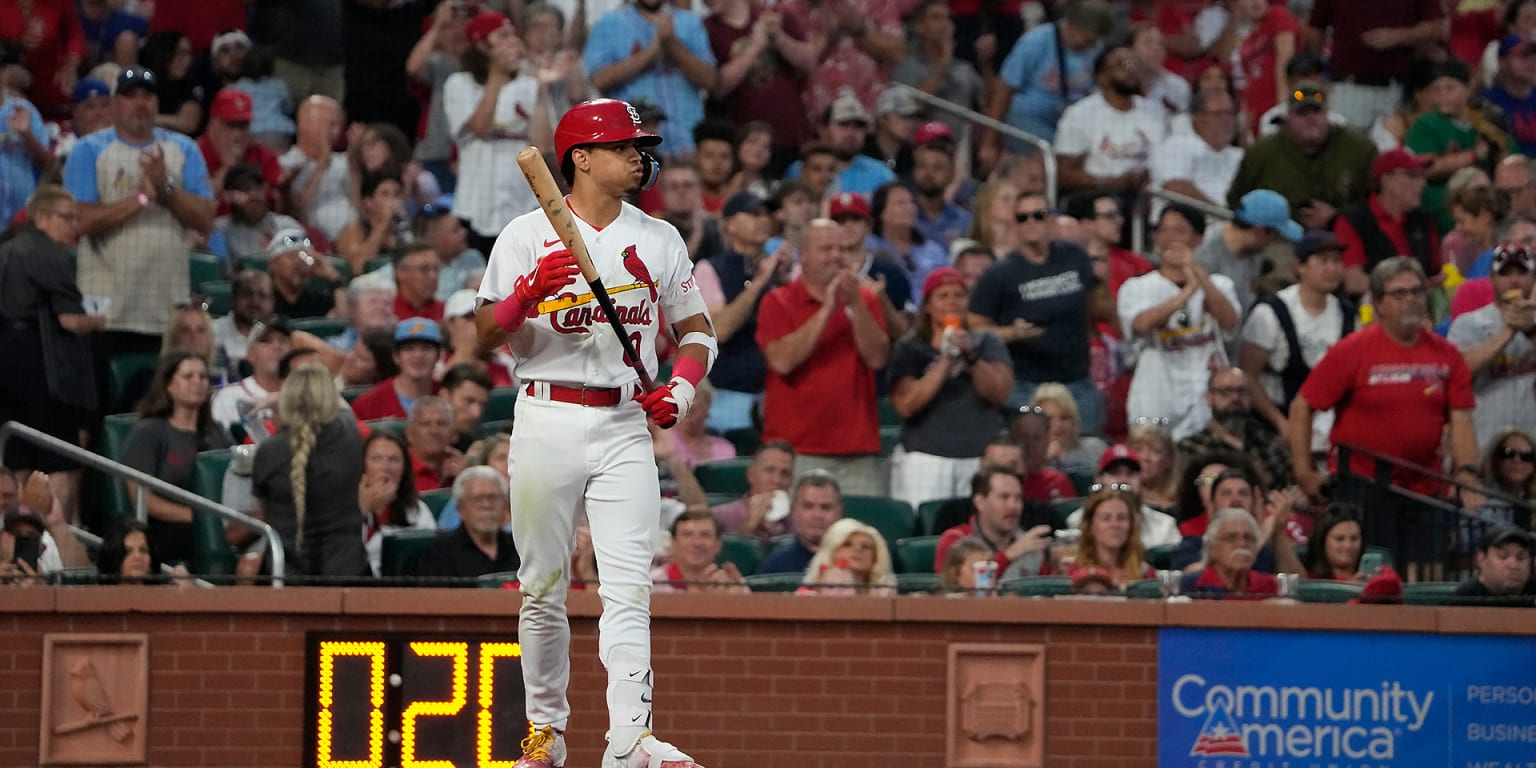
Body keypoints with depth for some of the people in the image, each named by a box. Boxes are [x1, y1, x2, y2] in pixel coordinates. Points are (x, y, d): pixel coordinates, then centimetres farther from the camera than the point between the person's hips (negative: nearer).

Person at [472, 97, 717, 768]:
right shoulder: (527, 235, 3)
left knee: (628, 587, -11)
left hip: (625, 427, 1)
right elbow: (486, 334, -2)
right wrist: (529, 292, -20)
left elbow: (696, 330, 16)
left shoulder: (660, 240, 12)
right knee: (543, 588, 4)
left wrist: (682, 385, -3)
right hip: (547, 422, -1)